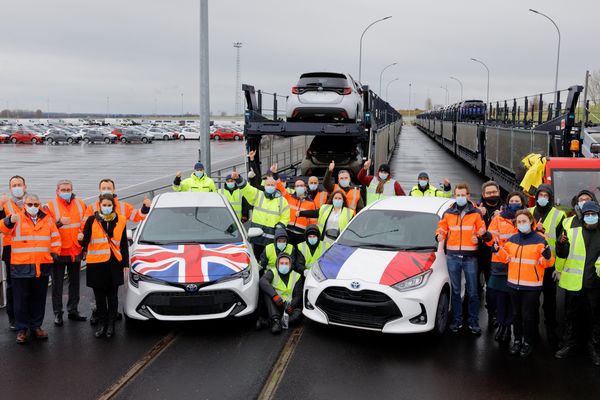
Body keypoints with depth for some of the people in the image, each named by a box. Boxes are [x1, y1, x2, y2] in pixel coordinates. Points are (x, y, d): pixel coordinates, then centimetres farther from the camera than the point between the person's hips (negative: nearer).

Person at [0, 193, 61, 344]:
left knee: (39, 298, 11)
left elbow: (55, 238, 15)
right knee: (21, 299, 4)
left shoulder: (47, 219, 9)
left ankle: (36, 326, 24)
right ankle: (21, 329, 14)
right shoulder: (17, 219, 0)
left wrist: (54, 254, 6)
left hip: (42, 266, 3)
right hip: (21, 267, -3)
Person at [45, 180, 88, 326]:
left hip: (76, 250, 4)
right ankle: (58, 313, 12)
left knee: (75, 281, 13)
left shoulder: (80, 204, 7)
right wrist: (59, 223, -25)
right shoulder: (50, 206, -5)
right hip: (58, 251, -4)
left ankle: (73, 310, 25)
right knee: (57, 283, 3)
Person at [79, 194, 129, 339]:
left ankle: (111, 324, 17)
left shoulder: (120, 221, 5)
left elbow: (124, 244, 10)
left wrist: (125, 263, 6)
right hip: (96, 263, -1)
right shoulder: (92, 220, -1)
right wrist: (82, 239, -27)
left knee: (112, 296, 7)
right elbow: (85, 241, -3)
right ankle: (102, 323, 20)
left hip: (114, 263, 1)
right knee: (99, 296, 8)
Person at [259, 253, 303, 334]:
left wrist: (291, 306, -19)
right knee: (266, 289, -28)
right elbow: (262, 282, -20)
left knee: (298, 313, -31)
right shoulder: (272, 272, 2)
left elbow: (298, 296, 4)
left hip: (287, 306, 1)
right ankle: (275, 320, -38)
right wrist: (275, 295, -36)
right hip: (273, 305, -1)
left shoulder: (296, 276, 9)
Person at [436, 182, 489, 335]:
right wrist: (440, 235, -9)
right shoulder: (448, 213, 9)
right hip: (453, 256, 2)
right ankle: (457, 320, 17)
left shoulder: (476, 213, 5)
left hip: (470, 257, -1)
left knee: (472, 292, 1)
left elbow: (481, 230, 7)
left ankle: (474, 322, 10)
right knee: (455, 291, 8)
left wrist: (481, 235, -15)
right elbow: (442, 228, 13)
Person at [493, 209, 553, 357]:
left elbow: (547, 263, -4)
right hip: (514, 283, 4)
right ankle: (517, 340, 26)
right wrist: (498, 250, 0)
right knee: (516, 313, 13)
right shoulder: (512, 239, 8)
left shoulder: (539, 240, -5)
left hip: (532, 285, -4)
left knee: (528, 315, 2)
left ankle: (528, 342, 17)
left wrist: (547, 256, -25)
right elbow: (507, 258, 17)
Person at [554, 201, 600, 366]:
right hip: (573, 282, 0)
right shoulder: (572, 231, 0)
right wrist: (561, 244, -20)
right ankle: (569, 345, 23)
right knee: (571, 315, 11)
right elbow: (562, 254, -2)